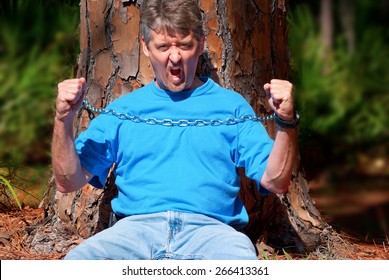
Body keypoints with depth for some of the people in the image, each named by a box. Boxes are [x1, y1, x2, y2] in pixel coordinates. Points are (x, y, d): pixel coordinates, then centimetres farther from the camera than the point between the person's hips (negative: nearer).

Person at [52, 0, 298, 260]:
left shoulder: (230, 105, 18)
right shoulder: (124, 109, 21)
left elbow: (275, 182, 10)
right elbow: (69, 181, 16)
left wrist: (286, 123, -6)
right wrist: (63, 119, 1)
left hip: (209, 229, -1)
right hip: (136, 226, 1)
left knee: (240, 256, -38)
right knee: (78, 259, -33)